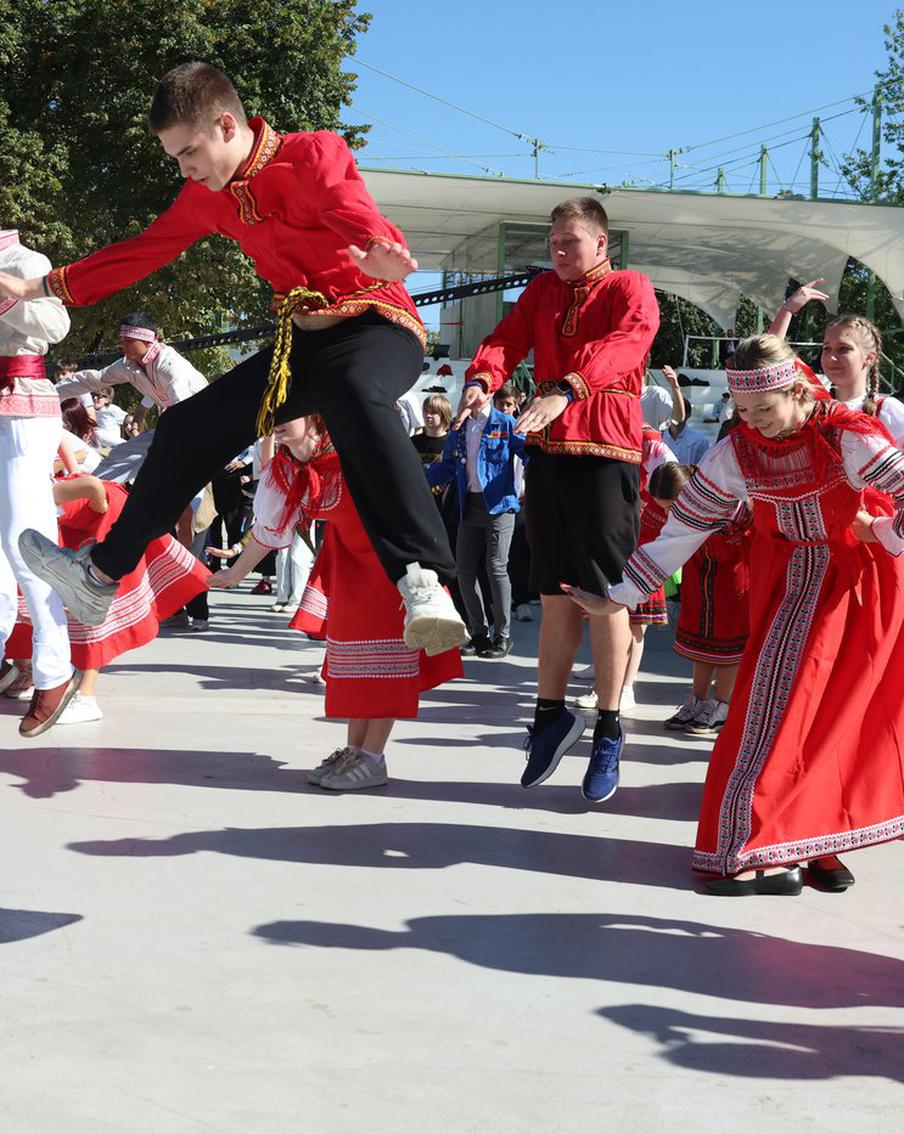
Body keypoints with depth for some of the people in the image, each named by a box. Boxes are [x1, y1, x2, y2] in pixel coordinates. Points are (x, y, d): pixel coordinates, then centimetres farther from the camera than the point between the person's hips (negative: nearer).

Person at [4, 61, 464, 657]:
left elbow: (351, 208, -33)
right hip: (301, 343, 8)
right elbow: (143, 251, 19)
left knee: (355, 395, -41)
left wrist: (377, 250, -58)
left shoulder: (315, 153, -13)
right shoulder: (210, 195, 9)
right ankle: (102, 574, 21)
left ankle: (424, 582, -52)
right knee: (189, 426, 5)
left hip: (376, 325, -8)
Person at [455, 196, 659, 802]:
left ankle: (609, 730, 4)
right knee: (555, 591, 11)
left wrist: (566, 390, -37)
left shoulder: (631, 289, 0)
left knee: (604, 593, -5)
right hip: (548, 449, 5)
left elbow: (624, 344, -20)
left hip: (606, 449, -5)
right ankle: (551, 713, 22)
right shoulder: (543, 289, 17)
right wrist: (482, 379, -21)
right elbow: (509, 338, 2)